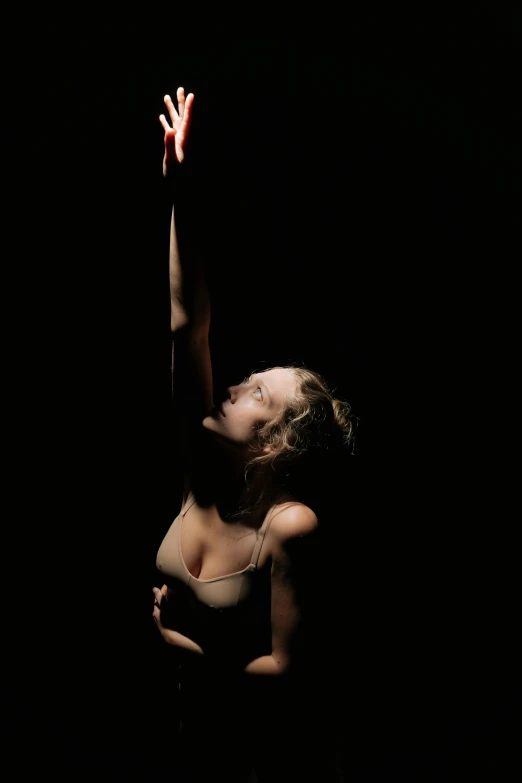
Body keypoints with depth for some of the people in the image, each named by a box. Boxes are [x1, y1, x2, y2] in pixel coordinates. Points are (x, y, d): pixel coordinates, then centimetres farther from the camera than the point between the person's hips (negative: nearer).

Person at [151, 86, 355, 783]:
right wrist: (177, 197, -28)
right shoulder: (206, 480, -16)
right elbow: (188, 326, -23)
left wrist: (182, 652, -17)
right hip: (185, 724, 6)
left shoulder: (290, 526, -30)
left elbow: (285, 665, -22)